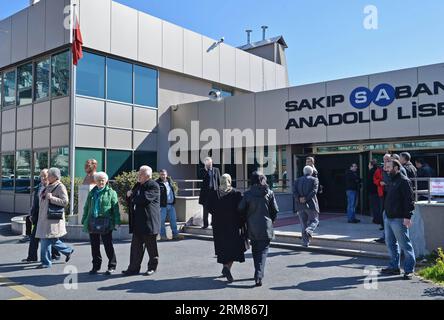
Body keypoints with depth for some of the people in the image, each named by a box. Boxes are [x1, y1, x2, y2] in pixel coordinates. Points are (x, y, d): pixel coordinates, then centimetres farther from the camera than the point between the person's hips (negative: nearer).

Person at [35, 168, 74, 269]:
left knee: (46, 240, -5)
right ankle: (68, 251, 28)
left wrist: (51, 198, -21)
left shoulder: (60, 187, -11)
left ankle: (46, 262, 6)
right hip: (44, 217, 9)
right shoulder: (48, 186, 14)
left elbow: (65, 202, -18)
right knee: (51, 240, 12)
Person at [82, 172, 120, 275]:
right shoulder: (92, 193, 13)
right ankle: (96, 266, 23)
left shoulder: (111, 193, 0)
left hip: (105, 223, -4)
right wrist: (84, 220, 12)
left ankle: (112, 266, 13)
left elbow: (115, 208, -4)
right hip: (92, 223, 5)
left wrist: (116, 221, -11)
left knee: (108, 245, 1)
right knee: (94, 246, 11)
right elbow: (86, 208, 18)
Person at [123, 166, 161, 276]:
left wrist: (132, 195, -7)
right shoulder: (138, 185, 17)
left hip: (149, 222, -8)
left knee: (151, 247, 6)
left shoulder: (153, 186, -11)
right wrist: (129, 196, 1)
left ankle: (152, 267, 19)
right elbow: (132, 201, 25)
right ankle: (134, 268, 13)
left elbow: (144, 199, -24)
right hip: (138, 222, 8)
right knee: (136, 246, 7)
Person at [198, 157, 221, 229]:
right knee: (206, 209, 7)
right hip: (206, 191, 0)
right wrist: (206, 170, -15)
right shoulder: (203, 171, 4)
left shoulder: (216, 170, 7)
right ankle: (205, 224, 15)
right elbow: (201, 179, -13)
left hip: (214, 191, 0)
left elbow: (219, 181, 8)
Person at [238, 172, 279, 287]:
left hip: (252, 227, 1)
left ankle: (258, 273, 27)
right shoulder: (269, 193, -4)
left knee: (255, 250, 17)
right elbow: (275, 210, -1)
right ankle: (259, 275, -12)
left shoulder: (248, 194, -6)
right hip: (265, 227, -1)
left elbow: (241, 209, -3)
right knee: (263, 251, 2)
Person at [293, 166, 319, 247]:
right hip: (311, 204, -3)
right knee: (314, 220, 9)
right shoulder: (314, 180, 4)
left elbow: (294, 191, -3)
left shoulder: (298, 180, 12)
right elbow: (314, 191, -12)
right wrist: (306, 199, -13)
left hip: (300, 205, 3)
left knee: (304, 223, 10)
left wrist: (299, 199, -11)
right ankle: (309, 230, -21)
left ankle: (305, 242, 9)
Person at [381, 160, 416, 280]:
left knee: (405, 244, -2)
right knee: (391, 243, 15)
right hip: (388, 217, 10)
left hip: (398, 219, -10)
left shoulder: (404, 181, -12)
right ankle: (394, 267, 25)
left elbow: (409, 200, -18)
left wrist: (407, 217, -23)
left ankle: (409, 270, 6)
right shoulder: (392, 181, 16)